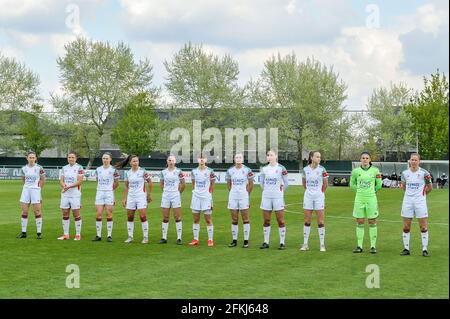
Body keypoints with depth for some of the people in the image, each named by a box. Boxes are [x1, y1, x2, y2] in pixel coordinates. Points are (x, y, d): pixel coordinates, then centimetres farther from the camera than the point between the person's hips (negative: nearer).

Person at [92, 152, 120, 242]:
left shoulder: (113, 170, -2)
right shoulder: (98, 169, 10)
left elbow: (116, 183, 7)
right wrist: (101, 189, 13)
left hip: (109, 193, -3)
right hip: (99, 193, 3)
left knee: (109, 214, -4)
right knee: (98, 214, -1)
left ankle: (109, 235, 2)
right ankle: (98, 235, 5)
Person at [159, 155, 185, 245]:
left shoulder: (178, 172, -2)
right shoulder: (163, 172, 6)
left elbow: (183, 184, 3)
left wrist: (178, 192, 7)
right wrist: (167, 190, 10)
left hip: (175, 196, -3)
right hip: (165, 196, 3)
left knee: (177, 217, -3)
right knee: (165, 218, 5)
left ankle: (179, 238, 1)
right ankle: (164, 238, 11)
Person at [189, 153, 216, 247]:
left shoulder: (210, 171, -4)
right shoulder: (194, 171, 8)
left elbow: (212, 185, 2)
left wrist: (209, 194, -1)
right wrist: (195, 193, 7)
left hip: (206, 197, -4)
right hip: (196, 197, 4)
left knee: (208, 220, -2)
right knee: (195, 219, 7)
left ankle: (210, 240, 4)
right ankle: (195, 239, 13)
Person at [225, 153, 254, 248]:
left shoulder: (247, 170, -2)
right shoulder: (230, 171, 5)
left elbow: (251, 184, 6)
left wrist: (246, 193, 7)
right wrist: (233, 193, 9)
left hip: (244, 197, -3)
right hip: (233, 197, 3)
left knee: (245, 219, -2)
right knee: (234, 220, 6)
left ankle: (246, 241, 2)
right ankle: (234, 240, 12)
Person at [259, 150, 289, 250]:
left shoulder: (281, 168, -4)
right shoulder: (264, 169, 7)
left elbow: (286, 183, 2)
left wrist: (280, 191, 5)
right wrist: (266, 190, 11)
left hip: (278, 197, -4)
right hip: (266, 197, 4)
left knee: (281, 221, -2)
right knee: (266, 221, 6)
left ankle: (282, 243, 3)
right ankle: (266, 242, 13)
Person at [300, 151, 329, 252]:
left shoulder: (322, 169, -6)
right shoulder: (305, 169, 1)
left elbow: (325, 184, 3)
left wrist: (321, 192, 10)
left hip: (319, 196, -2)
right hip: (308, 196, 2)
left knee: (320, 221, -1)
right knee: (307, 221, 5)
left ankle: (322, 244, 5)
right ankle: (305, 244, 11)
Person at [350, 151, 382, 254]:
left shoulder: (375, 170, -1)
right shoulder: (355, 171, 2)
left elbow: (379, 185, 10)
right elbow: (352, 185, 15)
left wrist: (371, 190, 12)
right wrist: (360, 190, 9)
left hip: (371, 198, -1)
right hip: (359, 199, 1)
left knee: (372, 222, 1)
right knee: (359, 222, 4)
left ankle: (373, 246, 7)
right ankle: (359, 246, 10)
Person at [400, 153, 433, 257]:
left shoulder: (424, 173, -6)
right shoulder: (405, 173, 4)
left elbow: (430, 187, 6)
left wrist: (423, 193, 0)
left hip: (420, 202, -3)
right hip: (407, 201, 3)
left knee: (423, 227, -2)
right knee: (406, 227, 5)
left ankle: (425, 249, 5)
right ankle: (406, 248, 14)